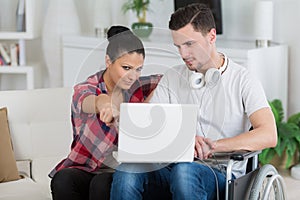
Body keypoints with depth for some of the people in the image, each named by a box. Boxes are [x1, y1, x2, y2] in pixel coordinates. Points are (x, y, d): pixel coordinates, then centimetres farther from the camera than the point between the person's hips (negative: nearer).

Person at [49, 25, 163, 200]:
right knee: (63, 180, -35)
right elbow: (86, 102, -36)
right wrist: (103, 102, -62)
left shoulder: (138, 87, 2)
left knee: (102, 184, -34)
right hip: (84, 170, -1)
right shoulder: (84, 89, -12)